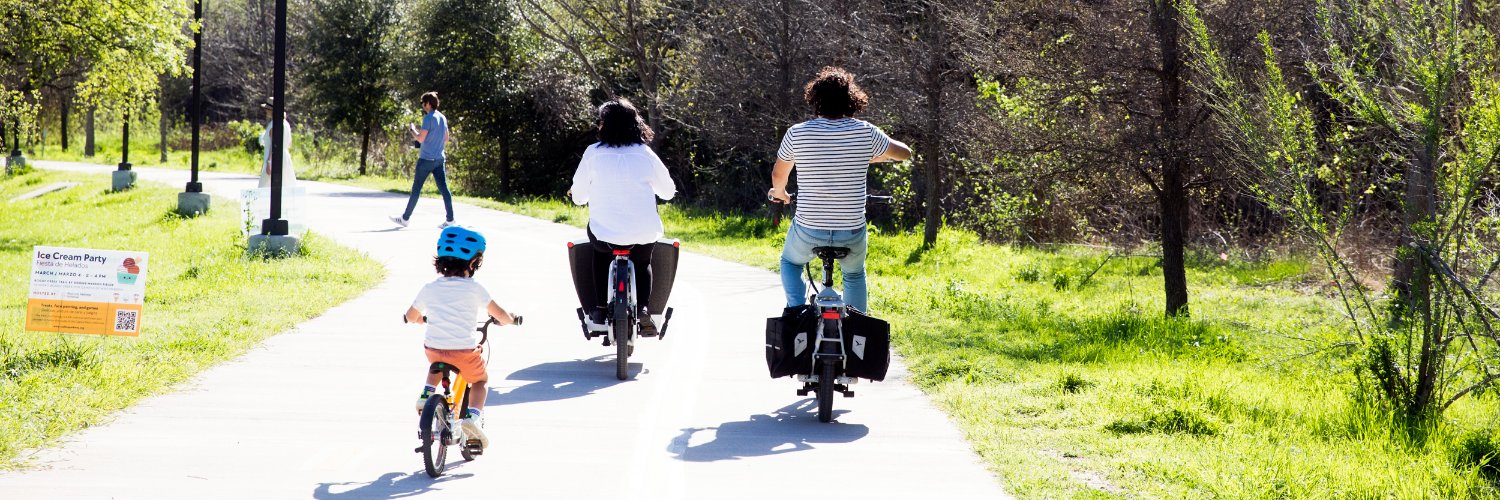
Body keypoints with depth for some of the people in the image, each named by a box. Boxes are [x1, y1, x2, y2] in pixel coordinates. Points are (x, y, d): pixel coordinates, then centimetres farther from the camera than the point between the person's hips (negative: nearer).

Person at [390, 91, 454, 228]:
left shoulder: (429, 118, -13)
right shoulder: (443, 118, 11)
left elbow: (420, 138, -17)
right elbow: (446, 139, 17)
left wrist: (412, 129, 0)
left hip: (426, 159, -7)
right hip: (439, 159, 7)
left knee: (416, 189, 2)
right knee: (443, 189, 2)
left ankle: (405, 218, 9)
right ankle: (450, 220, -4)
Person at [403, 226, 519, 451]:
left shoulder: (430, 289, 7)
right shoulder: (474, 288, -2)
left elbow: (411, 317, 21)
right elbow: (500, 314, 0)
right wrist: (510, 320, 23)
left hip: (434, 349, 3)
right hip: (465, 351, -3)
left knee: (437, 365, 39)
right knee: (480, 381, 22)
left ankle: (426, 394, 17)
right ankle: (473, 415, -3)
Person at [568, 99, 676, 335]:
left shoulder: (593, 153, -4)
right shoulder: (645, 155, 0)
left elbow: (578, 196, 3)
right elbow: (668, 191, 12)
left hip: (604, 233, -1)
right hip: (644, 234, 1)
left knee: (600, 253, 33)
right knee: (642, 262, 30)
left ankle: (600, 309, 23)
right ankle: (643, 308, 7)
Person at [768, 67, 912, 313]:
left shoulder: (796, 133, -8)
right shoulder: (866, 132, -7)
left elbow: (778, 175, 8)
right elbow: (904, 152, 9)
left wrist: (779, 193, 31)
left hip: (808, 231, -1)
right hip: (852, 233, 1)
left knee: (790, 263, 32)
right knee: (855, 275, 32)